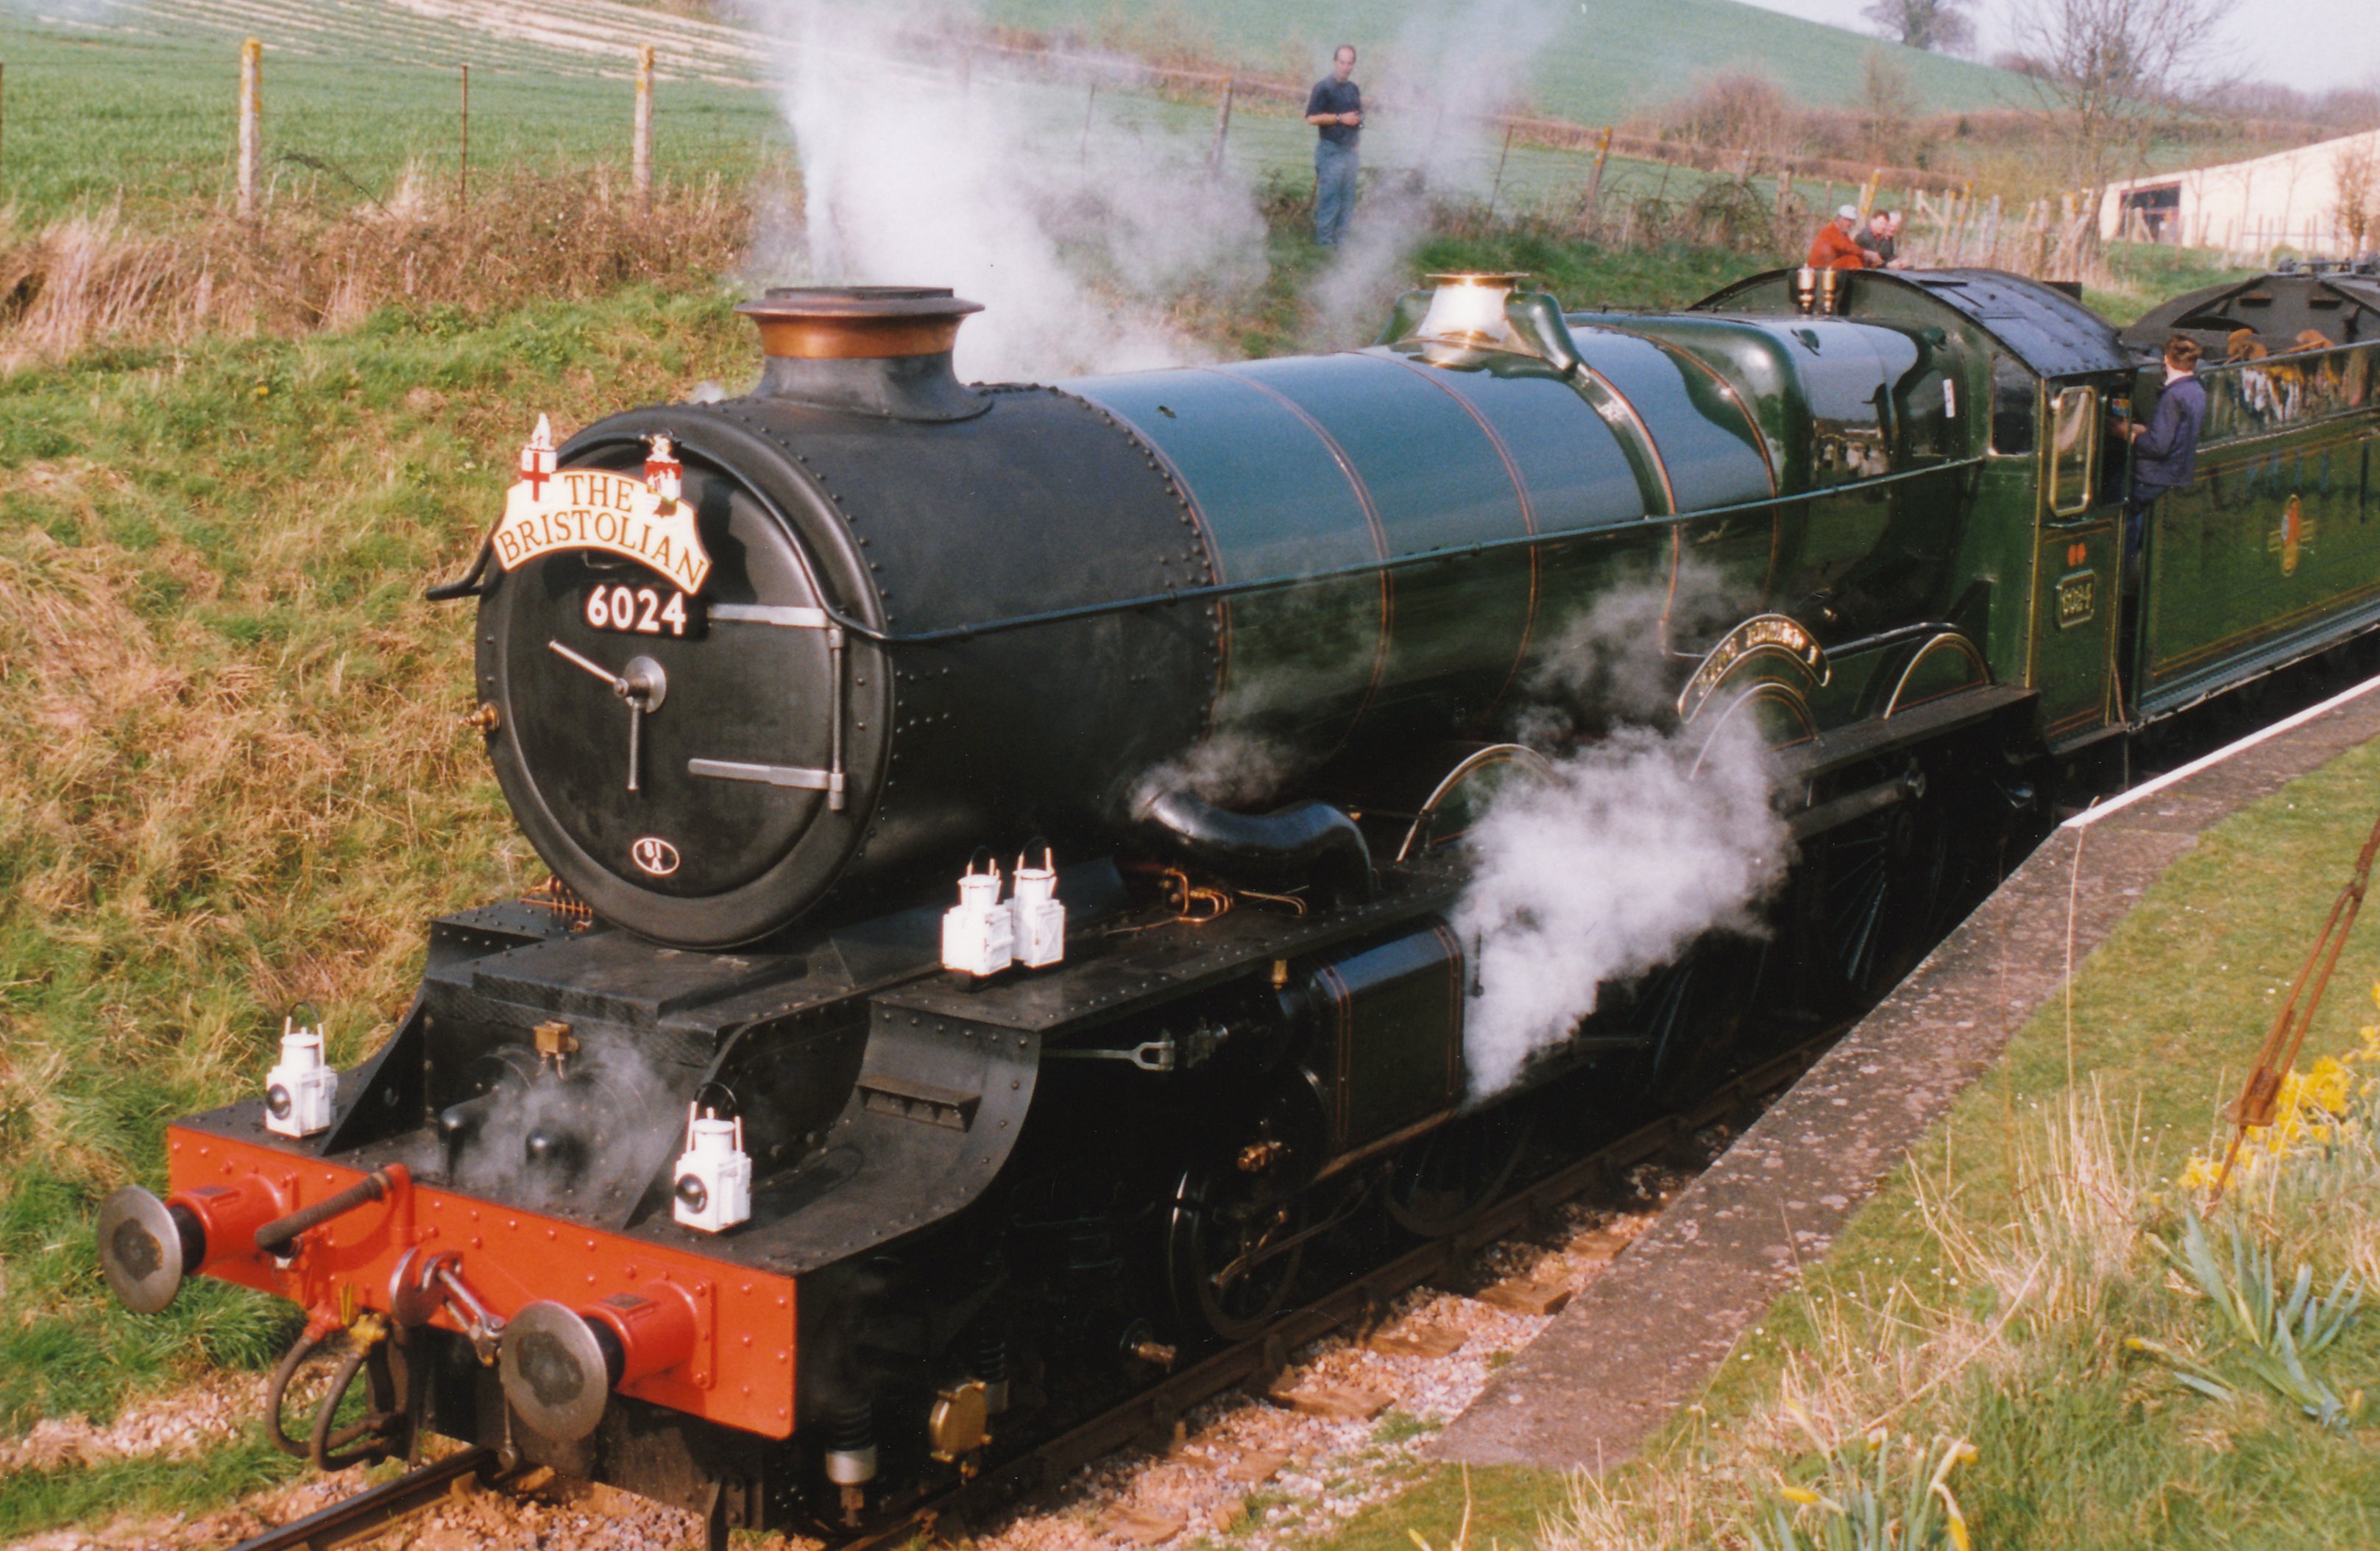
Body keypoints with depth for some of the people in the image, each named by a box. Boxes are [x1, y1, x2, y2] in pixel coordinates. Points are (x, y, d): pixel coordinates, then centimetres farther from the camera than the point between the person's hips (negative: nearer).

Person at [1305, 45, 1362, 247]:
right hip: (1331, 150, -8)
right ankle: (1324, 239, -5)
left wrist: (1358, 121, 10)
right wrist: (1340, 118, -17)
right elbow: (1312, 118, -15)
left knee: (1347, 198, 8)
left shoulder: (1354, 89, 17)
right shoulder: (1323, 87, -7)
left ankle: (1340, 238, 15)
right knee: (1329, 197, -9)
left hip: (1349, 150, 8)